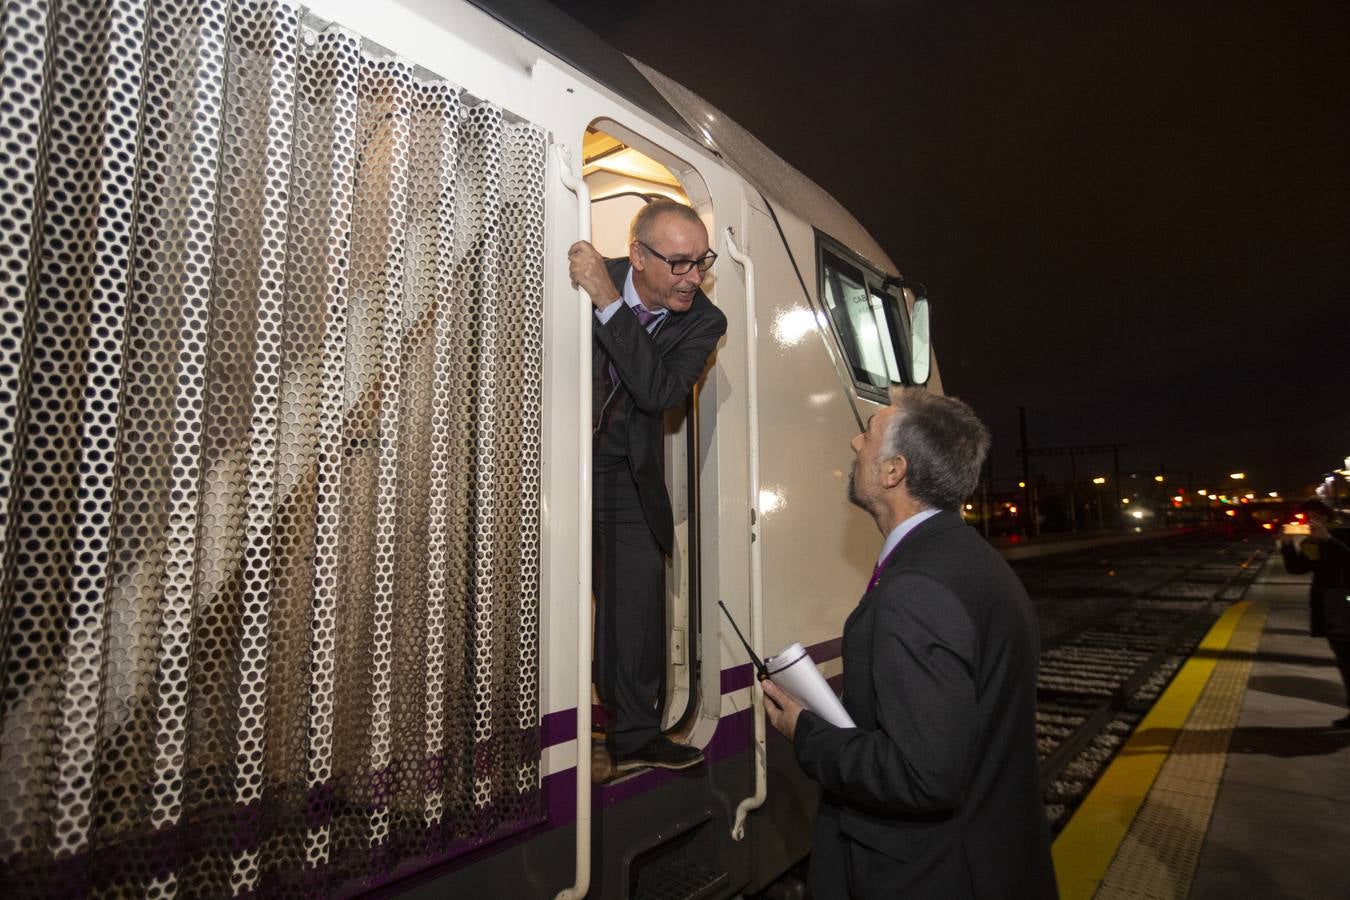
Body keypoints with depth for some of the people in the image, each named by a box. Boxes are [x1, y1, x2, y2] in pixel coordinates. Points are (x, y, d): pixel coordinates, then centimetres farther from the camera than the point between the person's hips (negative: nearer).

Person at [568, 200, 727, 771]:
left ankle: (635, 734, 23)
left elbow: (658, 392, -27)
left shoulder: (703, 322, -8)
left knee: (638, 602, 6)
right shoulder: (584, 278, -12)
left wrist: (610, 305, -32)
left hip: (630, 479, 2)